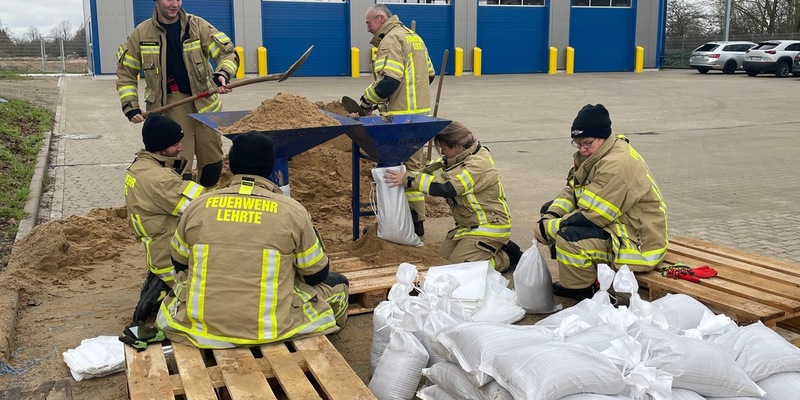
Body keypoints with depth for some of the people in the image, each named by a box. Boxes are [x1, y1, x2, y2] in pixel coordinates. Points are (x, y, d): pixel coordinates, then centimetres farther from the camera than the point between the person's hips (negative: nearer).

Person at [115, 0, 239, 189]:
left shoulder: (198, 26, -1)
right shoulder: (141, 33, 0)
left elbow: (228, 53, -6)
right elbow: (126, 72, 9)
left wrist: (223, 74, -28)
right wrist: (130, 107, -2)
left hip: (204, 101, 2)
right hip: (171, 103, -2)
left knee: (213, 163, 10)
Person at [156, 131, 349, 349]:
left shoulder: (198, 205, 1)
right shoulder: (292, 210, -7)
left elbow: (179, 264, 16)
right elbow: (317, 274, 3)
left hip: (201, 326, 3)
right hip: (271, 328, -3)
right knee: (336, 284, 19)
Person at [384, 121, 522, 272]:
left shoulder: (479, 164, -26)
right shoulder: (461, 159, 5)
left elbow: (446, 188, -33)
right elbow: (433, 172, 7)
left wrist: (407, 179, -30)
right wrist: (403, 176, -8)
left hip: (489, 228, -10)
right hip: (468, 225, 10)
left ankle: (508, 257, 3)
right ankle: (498, 247, 15)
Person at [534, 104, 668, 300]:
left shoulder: (617, 166, -27)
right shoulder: (595, 155, 4)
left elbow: (589, 216, -28)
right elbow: (571, 191, 7)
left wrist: (547, 230, -19)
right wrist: (550, 216, -12)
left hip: (639, 242, -11)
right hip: (618, 225, 11)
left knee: (569, 237, -32)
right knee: (550, 209, 10)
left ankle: (579, 291, -4)